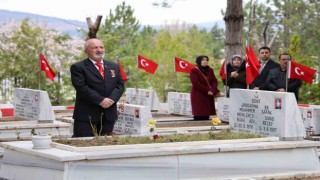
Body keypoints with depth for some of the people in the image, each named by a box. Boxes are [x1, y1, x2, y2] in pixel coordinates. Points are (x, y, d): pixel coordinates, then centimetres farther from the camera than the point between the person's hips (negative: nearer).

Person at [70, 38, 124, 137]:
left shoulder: (113, 66, 15)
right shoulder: (78, 67, -3)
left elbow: (120, 84, 9)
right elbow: (81, 87, -14)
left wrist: (112, 99, -10)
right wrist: (100, 100, -19)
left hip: (109, 115, 5)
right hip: (86, 115, -5)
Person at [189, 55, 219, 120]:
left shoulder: (210, 70, 14)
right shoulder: (194, 71, -3)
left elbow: (215, 81, 6)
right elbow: (196, 84, -11)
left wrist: (212, 91, -13)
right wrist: (207, 90, -13)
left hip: (209, 96, 5)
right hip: (198, 96, -5)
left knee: (206, 116, 0)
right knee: (199, 117, -10)